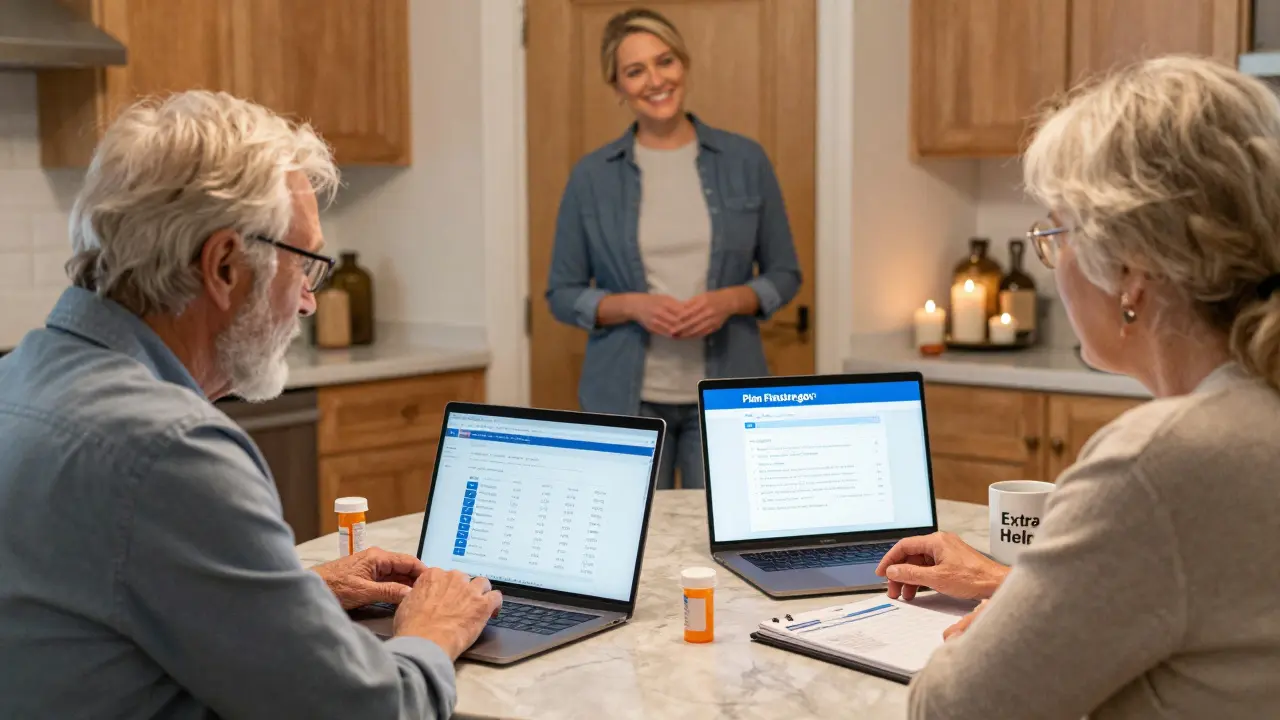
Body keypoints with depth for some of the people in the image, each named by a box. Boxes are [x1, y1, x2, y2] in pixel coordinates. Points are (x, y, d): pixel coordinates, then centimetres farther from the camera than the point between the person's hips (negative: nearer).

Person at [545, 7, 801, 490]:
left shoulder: (745, 161, 2)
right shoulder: (592, 176, 1)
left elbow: (784, 275, 7)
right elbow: (563, 293, 4)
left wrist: (730, 300, -12)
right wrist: (632, 306, -14)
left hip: (724, 396, 1)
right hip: (626, 399, 0)